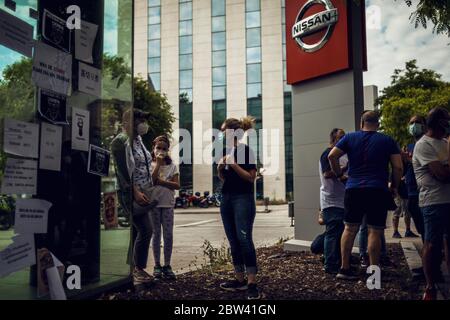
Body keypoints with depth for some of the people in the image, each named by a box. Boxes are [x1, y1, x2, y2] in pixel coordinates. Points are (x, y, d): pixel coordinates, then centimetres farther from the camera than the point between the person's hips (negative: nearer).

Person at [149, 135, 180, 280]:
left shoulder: (172, 166, 8)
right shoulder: (150, 164, 5)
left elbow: (177, 185, -1)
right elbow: (151, 180, -14)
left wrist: (161, 182, -12)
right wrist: (158, 163, -10)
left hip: (168, 203, 1)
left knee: (168, 234, -1)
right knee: (156, 234, 4)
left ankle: (167, 265, 7)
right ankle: (157, 265, 12)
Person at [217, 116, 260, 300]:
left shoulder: (246, 150, -7)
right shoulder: (226, 151, 14)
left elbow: (251, 177, -12)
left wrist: (233, 164, -18)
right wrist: (220, 168, 0)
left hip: (243, 199, -8)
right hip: (226, 199, 8)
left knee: (244, 239, -13)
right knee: (233, 241, 8)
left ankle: (252, 283, -11)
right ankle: (240, 280, 14)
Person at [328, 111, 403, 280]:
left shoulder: (350, 138, 8)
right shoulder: (388, 141, 6)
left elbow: (332, 156, 0)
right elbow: (398, 167, 1)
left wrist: (339, 174, 13)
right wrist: (394, 186, 14)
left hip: (353, 189, 2)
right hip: (378, 190, -2)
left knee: (350, 228, 10)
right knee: (375, 231, 2)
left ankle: (344, 268, 11)